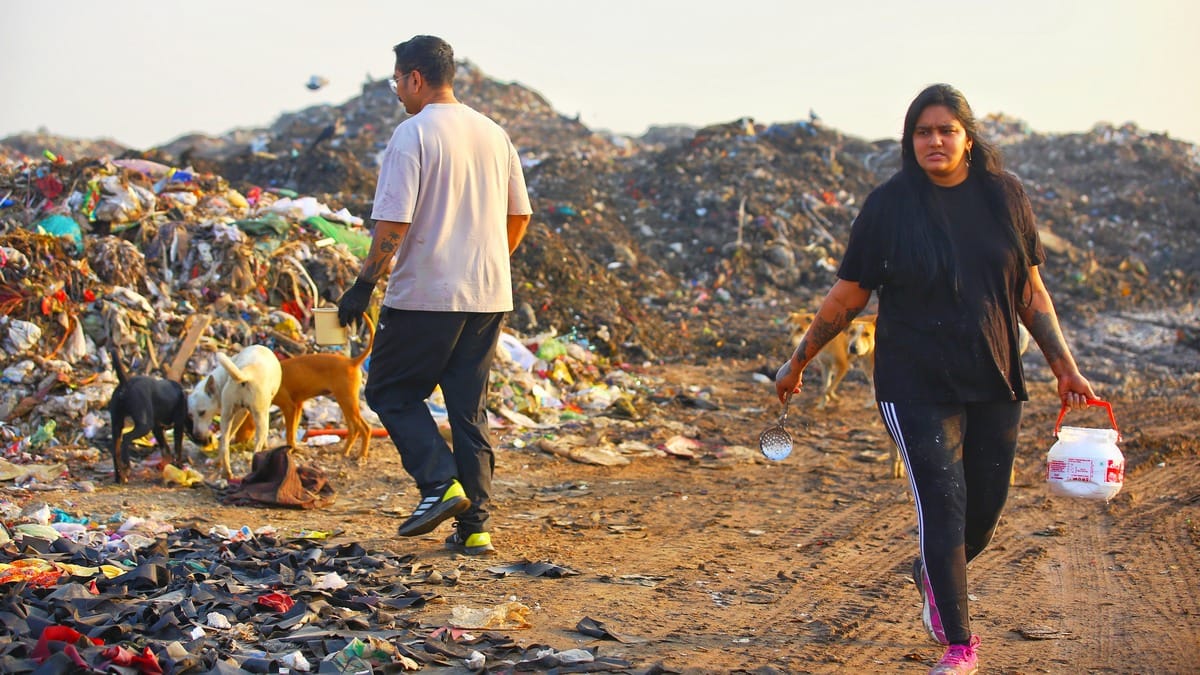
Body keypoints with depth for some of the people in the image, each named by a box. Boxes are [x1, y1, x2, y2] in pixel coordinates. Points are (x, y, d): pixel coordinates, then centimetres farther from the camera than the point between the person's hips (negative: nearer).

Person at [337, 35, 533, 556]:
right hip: (488, 297, 7)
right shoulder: (494, 134, 11)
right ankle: (473, 527, 9)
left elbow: (394, 221, -16)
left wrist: (364, 285, -9)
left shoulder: (413, 133, -10)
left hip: (425, 297, -6)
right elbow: (519, 216, 17)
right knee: (469, 408, 11)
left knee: (390, 391, 9)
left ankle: (440, 484, -7)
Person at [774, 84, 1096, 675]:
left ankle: (932, 580, 42)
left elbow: (1030, 290, 10)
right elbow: (848, 296, 1)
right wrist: (798, 361, 4)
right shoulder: (888, 205, -6)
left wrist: (1064, 365, 7)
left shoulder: (1005, 196, 2)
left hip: (995, 383, 4)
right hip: (919, 387, -3)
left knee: (987, 507, 9)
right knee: (943, 509, -7)